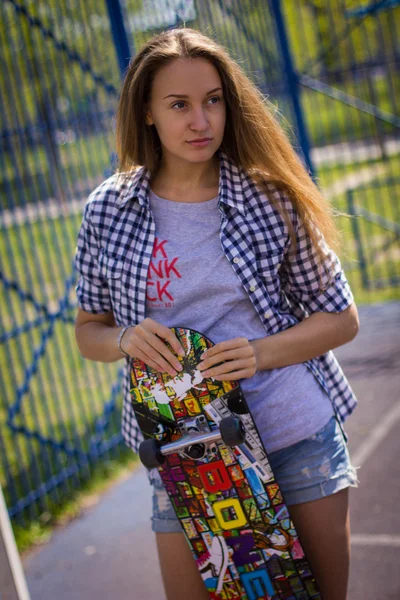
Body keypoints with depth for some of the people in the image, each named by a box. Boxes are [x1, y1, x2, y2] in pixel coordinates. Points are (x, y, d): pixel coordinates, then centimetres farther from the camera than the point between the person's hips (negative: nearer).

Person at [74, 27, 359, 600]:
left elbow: (341, 319, 0)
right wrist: (126, 340, -15)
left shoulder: (271, 199, -6)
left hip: (299, 438, 0)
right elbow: (89, 330, 8)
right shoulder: (108, 210, -3)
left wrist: (260, 353, -17)